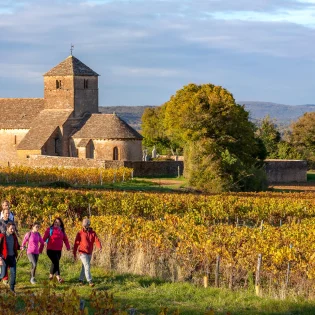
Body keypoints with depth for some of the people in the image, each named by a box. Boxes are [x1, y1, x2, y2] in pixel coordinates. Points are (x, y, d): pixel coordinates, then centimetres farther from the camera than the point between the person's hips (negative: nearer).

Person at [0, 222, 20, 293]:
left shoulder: (14, 236, 3)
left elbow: (16, 246, 15)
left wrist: (20, 247, -9)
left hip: (12, 257, 4)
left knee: (13, 273, -1)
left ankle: (12, 288, 11)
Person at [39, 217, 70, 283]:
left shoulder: (62, 231, 10)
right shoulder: (50, 229, -5)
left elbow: (65, 239, 10)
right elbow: (44, 239, -5)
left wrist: (68, 246, -8)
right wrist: (40, 249, -8)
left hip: (58, 250, 5)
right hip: (51, 250, -5)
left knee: (54, 263, 14)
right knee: (56, 262, -15)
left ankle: (51, 275, 33)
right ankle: (58, 277, -18)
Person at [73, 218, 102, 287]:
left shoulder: (93, 233, 4)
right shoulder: (80, 233, -5)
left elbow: (96, 240, -10)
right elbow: (76, 243, -2)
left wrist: (99, 246, -31)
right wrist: (74, 254, -3)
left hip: (89, 253, 5)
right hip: (83, 253, -5)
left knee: (84, 267, 15)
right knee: (87, 266, -15)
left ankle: (81, 279, 28)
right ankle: (90, 281, -20)